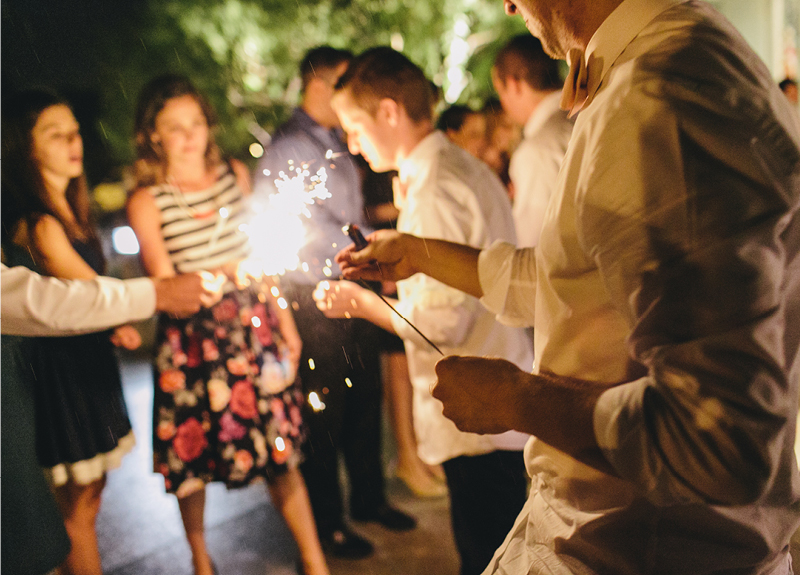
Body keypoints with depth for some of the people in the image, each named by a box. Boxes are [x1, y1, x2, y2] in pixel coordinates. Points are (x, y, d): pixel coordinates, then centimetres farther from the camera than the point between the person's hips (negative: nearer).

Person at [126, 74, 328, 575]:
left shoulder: (235, 174, 7)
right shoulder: (147, 201, -6)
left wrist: (285, 322, 13)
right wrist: (213, 280, -26)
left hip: (256, 326, 3)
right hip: (193, 340, -2)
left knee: (282, 447, 5)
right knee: (193, 457, 10)